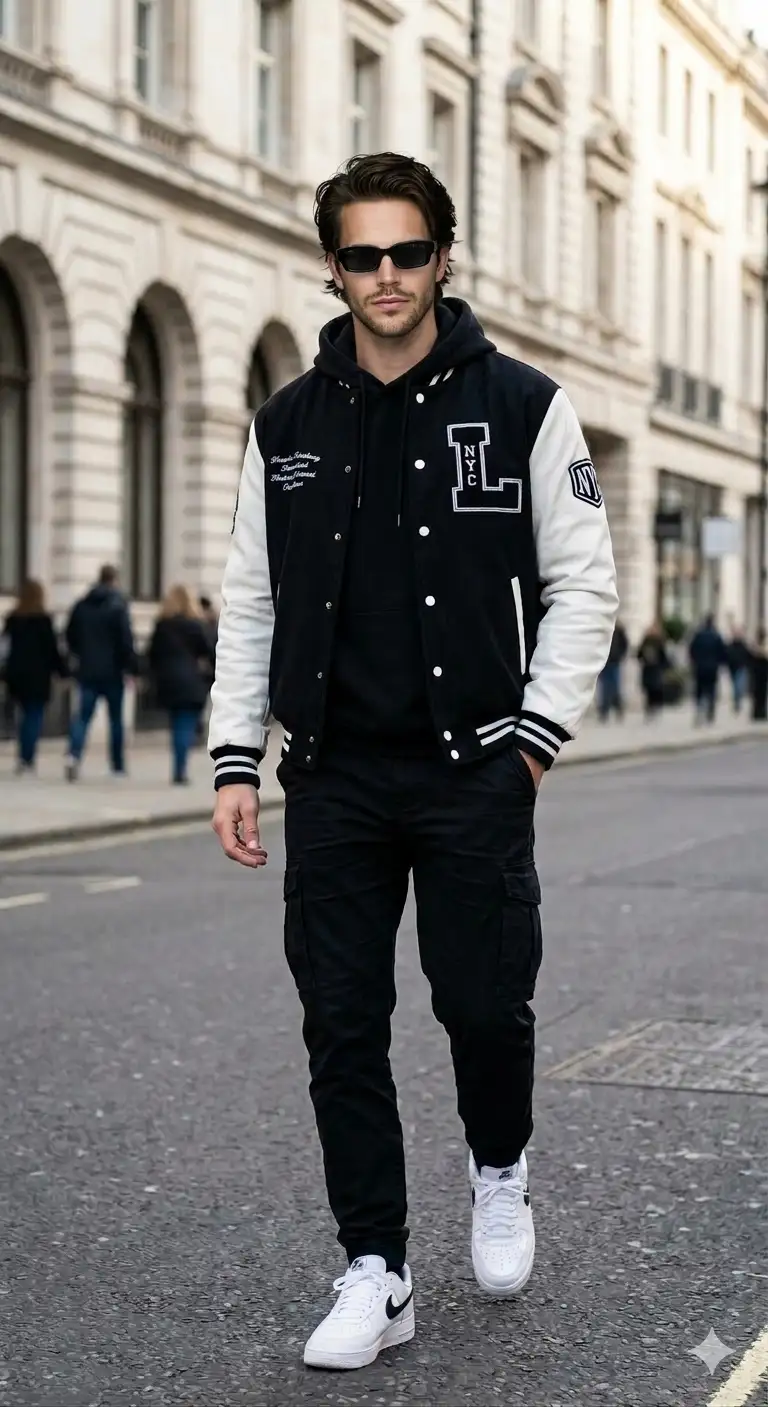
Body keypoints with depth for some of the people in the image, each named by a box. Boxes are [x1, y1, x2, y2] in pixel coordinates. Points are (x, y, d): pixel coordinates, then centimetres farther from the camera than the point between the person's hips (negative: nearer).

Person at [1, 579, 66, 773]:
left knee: (24, 714, 15)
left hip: (16, 672, 5)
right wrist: (63, 672, 0)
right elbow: (52, 649, -8)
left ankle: (24, 756, 14)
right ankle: (27, 759, -11)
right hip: (38, 674, -5)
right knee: (35, 715, -2)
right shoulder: (43, 619, -8)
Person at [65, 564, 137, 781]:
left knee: (83, 715, 1)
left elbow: (71, 637, 12)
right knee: (116, 718, 9)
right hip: (112, 671, -3)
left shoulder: (81, 606, 5)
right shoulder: (117, 606, -11)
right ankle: (118, 765, 16)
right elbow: (126, 640, -15)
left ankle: (74, 754, -23)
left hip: (87, 671, 3)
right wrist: (133, 668, -11)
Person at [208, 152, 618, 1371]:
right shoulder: (288, 427, 8)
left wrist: (534, 739, -6)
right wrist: (235, 759, 3)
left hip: (475, 771, -2)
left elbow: (582, 585, 1)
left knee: (484, 1003, 1)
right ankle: (375, 1275, 12)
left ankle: (500, 1173, 34)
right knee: (342, 1027, 2)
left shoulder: (523, 406, 0)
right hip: (335, 776, 3)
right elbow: (251, 605, 10)